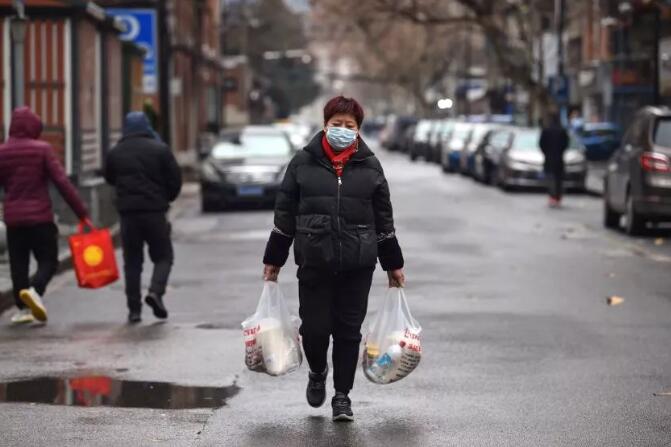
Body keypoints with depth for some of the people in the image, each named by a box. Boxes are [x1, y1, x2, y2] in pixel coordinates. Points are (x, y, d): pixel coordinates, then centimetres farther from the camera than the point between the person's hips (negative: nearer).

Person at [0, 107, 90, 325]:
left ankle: (23, 309, 8)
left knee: (18, 264, 12)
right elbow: (62, 183, -10)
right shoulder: (42, 149, -6)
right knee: (48, 261, 6)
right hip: (40, 217, -3)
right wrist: (82, 213, -9)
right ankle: (34, 290, -21)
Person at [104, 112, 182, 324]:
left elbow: (110, 179, 16)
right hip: (155, 210, -2)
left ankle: (134, 308, 2)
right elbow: (175, 179, -2)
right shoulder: (159, 149, -3)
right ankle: (156, 291, -15)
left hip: (127, 211, 2)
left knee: (132, 261, 8)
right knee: (163, 256, 10)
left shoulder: (115, 153, 3)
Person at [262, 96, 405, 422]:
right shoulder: (303, 162, 3)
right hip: (314, 261, -1)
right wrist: (273, 260, 7)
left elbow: (384, 218, 11)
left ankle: (342, 395, 16)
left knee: (349, 329, 3)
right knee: (314, 327, -1)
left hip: (358, 264, 1)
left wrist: (393, 265, 11)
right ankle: (317, 373, 31)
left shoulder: (369, 165, 6)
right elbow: (285, 213, 7)